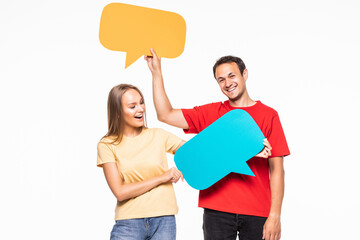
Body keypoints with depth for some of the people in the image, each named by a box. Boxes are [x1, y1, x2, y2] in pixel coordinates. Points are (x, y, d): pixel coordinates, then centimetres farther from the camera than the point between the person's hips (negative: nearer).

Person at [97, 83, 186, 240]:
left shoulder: (157, 136, 6)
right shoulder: (107, 145, -1)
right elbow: (120, 192, -8)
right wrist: (162, 178, -9)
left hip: (163, 220, 2)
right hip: (128, 224, -1)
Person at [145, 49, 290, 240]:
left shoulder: (268, 115, 2)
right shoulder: (210, 113, 10)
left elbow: (276, 169, -1)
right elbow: (166, 115, 9)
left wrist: (275, 216, -7)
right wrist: (156, 73, 8)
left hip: (256, 213, -1)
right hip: (217, 210, 2)